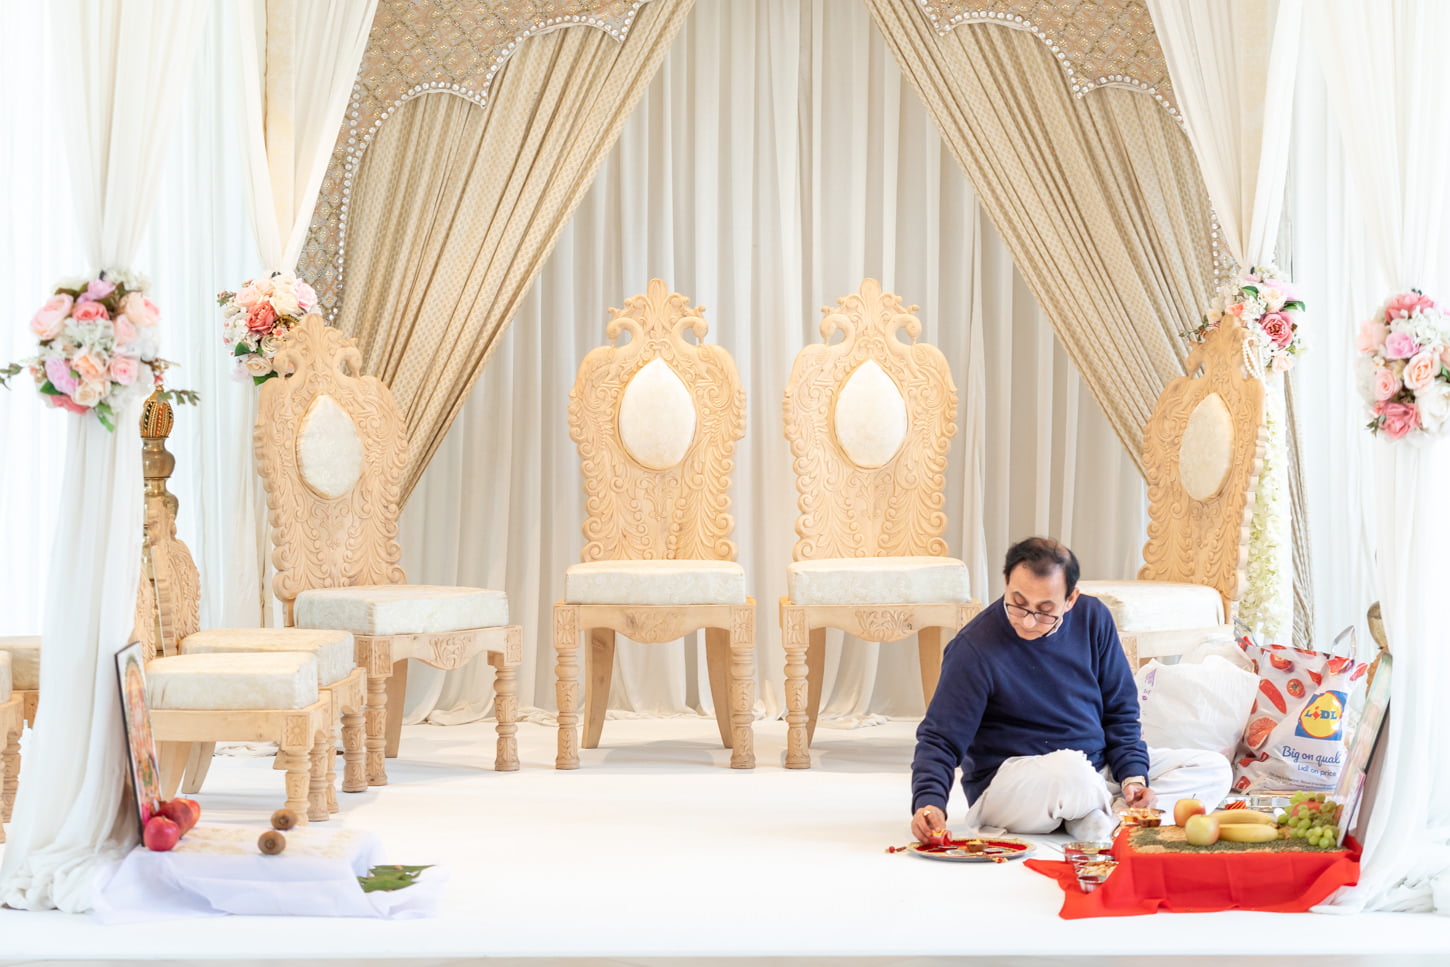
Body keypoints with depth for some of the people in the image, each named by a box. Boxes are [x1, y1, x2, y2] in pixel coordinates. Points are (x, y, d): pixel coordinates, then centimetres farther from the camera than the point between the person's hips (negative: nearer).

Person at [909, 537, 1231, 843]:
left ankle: (1096, 820, -20)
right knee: (1069, 769, -41)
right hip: (1007, 784, -6)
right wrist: (929, 802, -31)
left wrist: (1133, 774, -6)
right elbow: (939, 739, -14)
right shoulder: (974, 647, -15)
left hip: (1098, 770, 7)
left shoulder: (1092, 619, 0)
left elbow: (1120, 710, 9)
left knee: (1214, 770, -6)